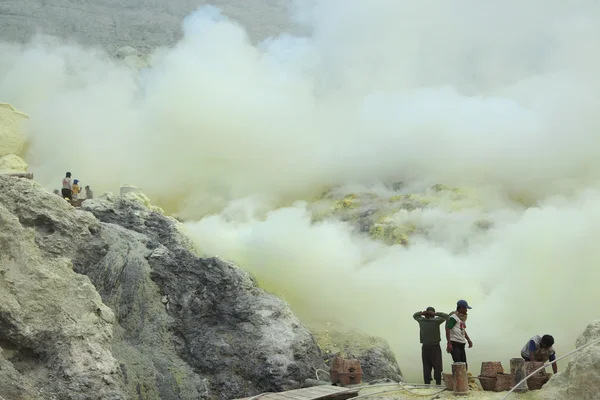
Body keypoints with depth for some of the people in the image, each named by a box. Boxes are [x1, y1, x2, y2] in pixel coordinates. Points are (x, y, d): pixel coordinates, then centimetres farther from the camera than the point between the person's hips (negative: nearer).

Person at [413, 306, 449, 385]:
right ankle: (438, 384, -1)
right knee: (437, 367, 2)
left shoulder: (421, 320, -2)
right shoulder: (436, 321, -12)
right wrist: (435, 314, -7)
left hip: (425, 347, 3)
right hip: (435, 347, -3)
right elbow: (446, 316, 1)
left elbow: (414, 315, 18)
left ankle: (427, 384, 1)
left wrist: (421, 313, 0)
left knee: (426, 367, 4)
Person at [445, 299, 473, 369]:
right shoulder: (454, 317, -9)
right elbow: (448, 329, -17)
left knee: (464, 365, 7)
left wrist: (469, 340, 22)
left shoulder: (462, 318, 19)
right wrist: (449, 343, -24)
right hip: (454, 344, -9)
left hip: (461, 345, 9)